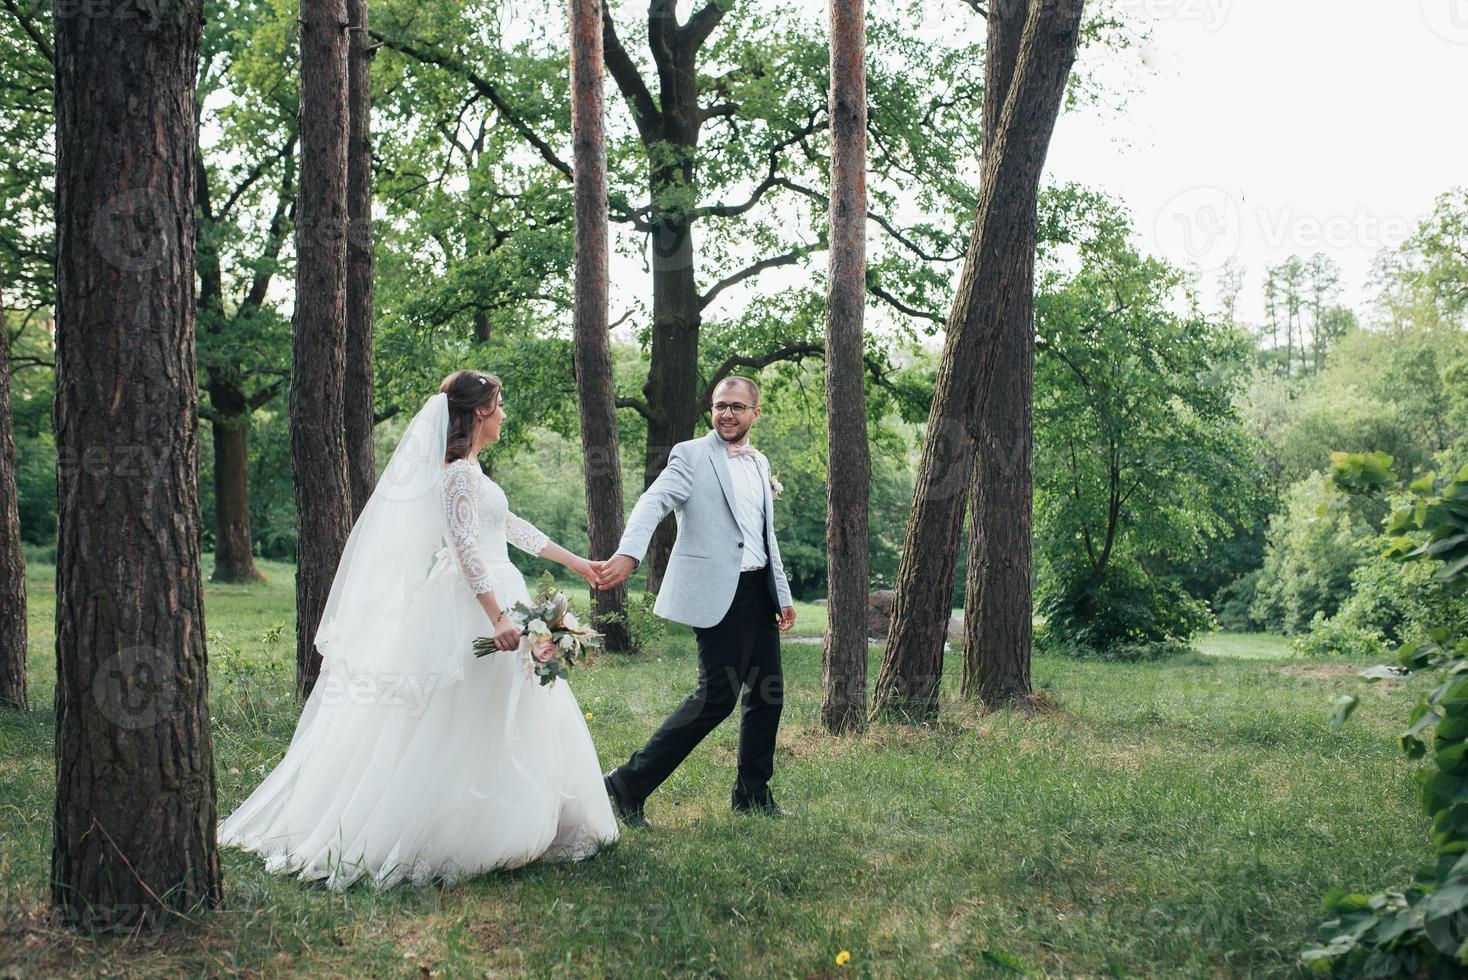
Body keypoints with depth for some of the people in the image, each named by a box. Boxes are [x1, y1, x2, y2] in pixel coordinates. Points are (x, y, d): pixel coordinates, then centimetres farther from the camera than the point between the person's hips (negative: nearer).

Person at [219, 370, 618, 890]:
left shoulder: (467, 468, 17)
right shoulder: (461, 471, -13)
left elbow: (510, 525, 23)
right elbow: (464, 545, -21)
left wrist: (575, 561, 26)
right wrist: (498, 616, -27)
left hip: (487, 600, 10)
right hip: (475, 604, -10)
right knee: (468, 723, -6)